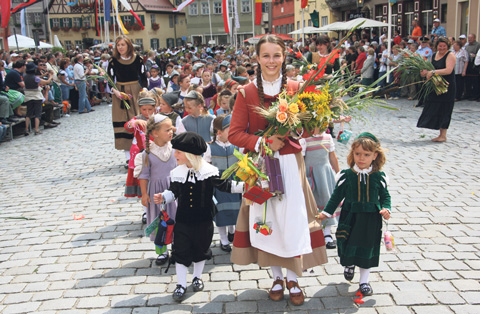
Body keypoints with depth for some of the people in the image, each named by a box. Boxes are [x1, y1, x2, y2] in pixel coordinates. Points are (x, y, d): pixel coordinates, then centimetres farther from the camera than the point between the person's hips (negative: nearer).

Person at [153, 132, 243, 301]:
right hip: (182, 221, 1)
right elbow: (173, 192, 8)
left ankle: (197, 277, 39)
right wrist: (163, 197, -10)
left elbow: (225, 185, -7)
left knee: (201, 250, 16)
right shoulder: (177, 173, -4)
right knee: (181, 252, 4)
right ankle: (181, 284, 17)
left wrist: (244, 185, -17)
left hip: (203, 221, -1)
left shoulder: (208, 172, -13)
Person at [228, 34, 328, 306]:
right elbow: (235, 133, -4)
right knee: (266, 219, 8)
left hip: (290, 163, 0)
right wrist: (262, 142, -17)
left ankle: (293, 278, 23)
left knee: (293, 219, 2)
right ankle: (277, 277, 28)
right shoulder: (247, 92, -3)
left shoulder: (295, 88, 0)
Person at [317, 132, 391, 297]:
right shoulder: (346, 175, -6)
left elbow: (385, 196, 6)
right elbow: (337, 196, 3)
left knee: (367, 249, 9)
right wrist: (327, 212, 1)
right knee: (348, 246, 5)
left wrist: (386, 209, -12)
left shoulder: (379, 177, -4)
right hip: (349, 216, 0)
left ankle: (364, 281, 26)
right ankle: (349, 264, 41)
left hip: (371, 219, 1)